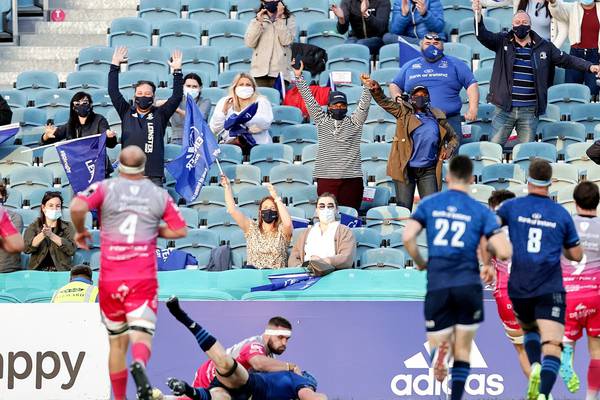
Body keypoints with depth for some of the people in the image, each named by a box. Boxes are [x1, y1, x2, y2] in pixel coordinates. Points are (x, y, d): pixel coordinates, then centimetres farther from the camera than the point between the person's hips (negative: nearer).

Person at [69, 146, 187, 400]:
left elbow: (77, 207, -17)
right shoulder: (159, 195, 6)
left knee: (117, 343, 14)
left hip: (110, 279, 1)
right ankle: (139, 365, -43)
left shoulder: (105, 188, 0)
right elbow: (180, 230, 8)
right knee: (141, 336, -9)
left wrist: (80, 231, 2)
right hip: (144, 279, -1)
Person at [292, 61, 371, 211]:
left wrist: (366, 86, -15)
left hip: (351, 177, 0)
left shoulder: (354, 122, 10)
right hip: (326, 177, 0)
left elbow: (365, 103, 1)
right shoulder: (322, 121, 12)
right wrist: (298, 77, 5)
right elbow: (309, 100, 9)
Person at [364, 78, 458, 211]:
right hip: (406, 169, -2)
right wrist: (376, 90, -30)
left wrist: (449, 149, 2)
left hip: (428, 171, 2)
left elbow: (453, 137, 22)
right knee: (404, 209, 0)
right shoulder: (404, 112, 3)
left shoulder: (438, 118, 9)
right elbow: (385, 102, -10)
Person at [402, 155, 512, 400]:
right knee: (463, 351, 14)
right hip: (469, 285, 0)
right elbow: (505, 252, -5)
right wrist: (490, 264, 18)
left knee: (437, 343, 7)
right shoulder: (481, 211, 3)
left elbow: (407, 237, -6)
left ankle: (440, 352, -30)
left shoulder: (429, 204, 7)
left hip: (437, 286, 0)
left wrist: (421, 263, 12)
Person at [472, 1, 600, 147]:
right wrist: (478, 17, -28)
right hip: (504, 109, -1)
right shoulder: (502, 42, 4)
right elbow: (484, 36, -10)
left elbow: (566, 60, 11)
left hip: (529, 111, 1)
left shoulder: (544, 46, 7)